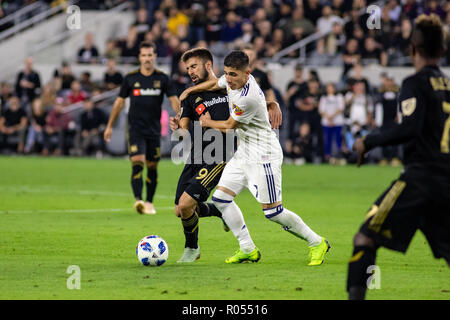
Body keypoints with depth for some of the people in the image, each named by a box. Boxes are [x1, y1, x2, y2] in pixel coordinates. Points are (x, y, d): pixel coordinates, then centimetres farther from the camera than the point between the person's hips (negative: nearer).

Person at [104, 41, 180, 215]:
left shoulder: (162, 78, 3)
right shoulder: (130, 78, 2)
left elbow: (174, 100, 2)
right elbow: (120, 101, 10)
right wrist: (109, 126, 12)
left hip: (154, 129, 2)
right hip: (135, 128, -2)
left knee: (152, 167, 7)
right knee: (137, 163, -17)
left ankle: (149, 203, 20)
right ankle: (138, 200, -26)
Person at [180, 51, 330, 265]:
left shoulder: (248, 98, -28)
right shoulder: (232, 80, -1)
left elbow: (230, 125, -13)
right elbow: (214, 84, 24)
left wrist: (208, 123, 5)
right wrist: (189, 91, 31)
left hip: (263, 156, -9)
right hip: (243, 153, 10)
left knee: (272, 211, -8)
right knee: (221, 197, 4)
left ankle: (316, 243, 9)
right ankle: (248, 249, 11)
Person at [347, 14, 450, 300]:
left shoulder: (416, 84, -4)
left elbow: (409, 129, -17)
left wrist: (368, 142, -8)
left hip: (420, 177, -6)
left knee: (365, 239, -4)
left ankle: (356, 295, -12)